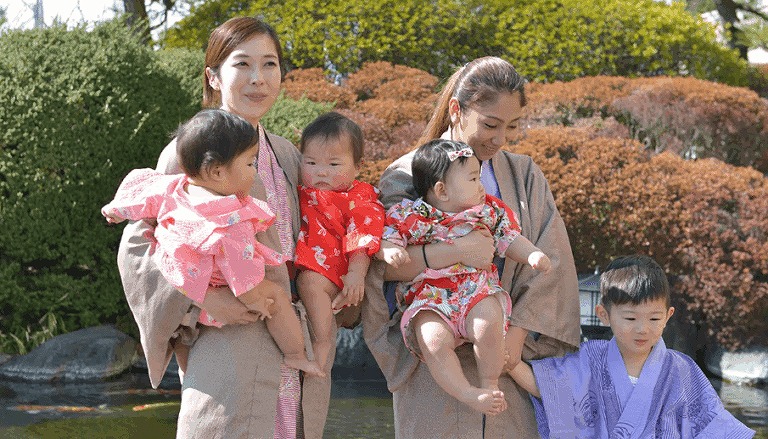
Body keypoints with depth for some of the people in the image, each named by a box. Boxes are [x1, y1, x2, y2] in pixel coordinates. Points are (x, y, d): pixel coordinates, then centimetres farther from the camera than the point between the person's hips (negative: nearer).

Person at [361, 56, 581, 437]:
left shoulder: (525, 176, 11)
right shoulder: (409, 174, 1)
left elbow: (549, 264, 1)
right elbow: (376, 261, -12)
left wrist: (516, 333, -12)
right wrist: (450, 252, -24)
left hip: (507, 355, 3)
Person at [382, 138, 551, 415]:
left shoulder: (488, 210, 13)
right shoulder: (408, 216, 1)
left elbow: (510, 239, 18)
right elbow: (384, 241, 0)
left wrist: (533, 254, 0)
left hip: (478, 290, 2)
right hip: (429, 298, -2)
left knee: (488, 324, -31)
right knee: (433, 340, -32)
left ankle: (490, 383, -8)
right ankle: (470, 395, -25)